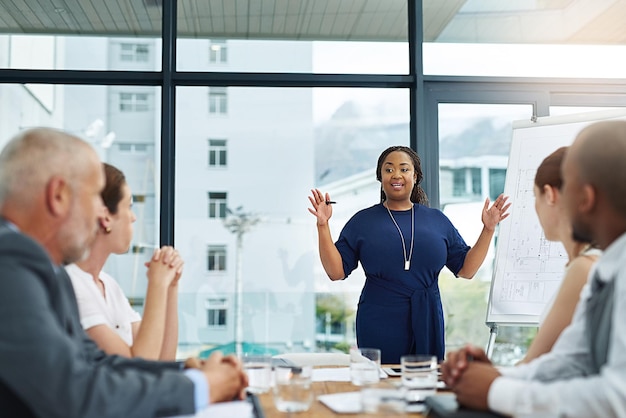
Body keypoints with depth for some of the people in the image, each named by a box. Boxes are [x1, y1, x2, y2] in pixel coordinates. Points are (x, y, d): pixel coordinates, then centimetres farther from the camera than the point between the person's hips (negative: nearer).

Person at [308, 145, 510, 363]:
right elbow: (336, 271, -1)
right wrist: (323, 225, -10)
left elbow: (466, 269, 9)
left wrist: (488, 229, 0)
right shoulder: (363, 221, 4)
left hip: (427, 326, 2)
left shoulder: (437, 220, 9)